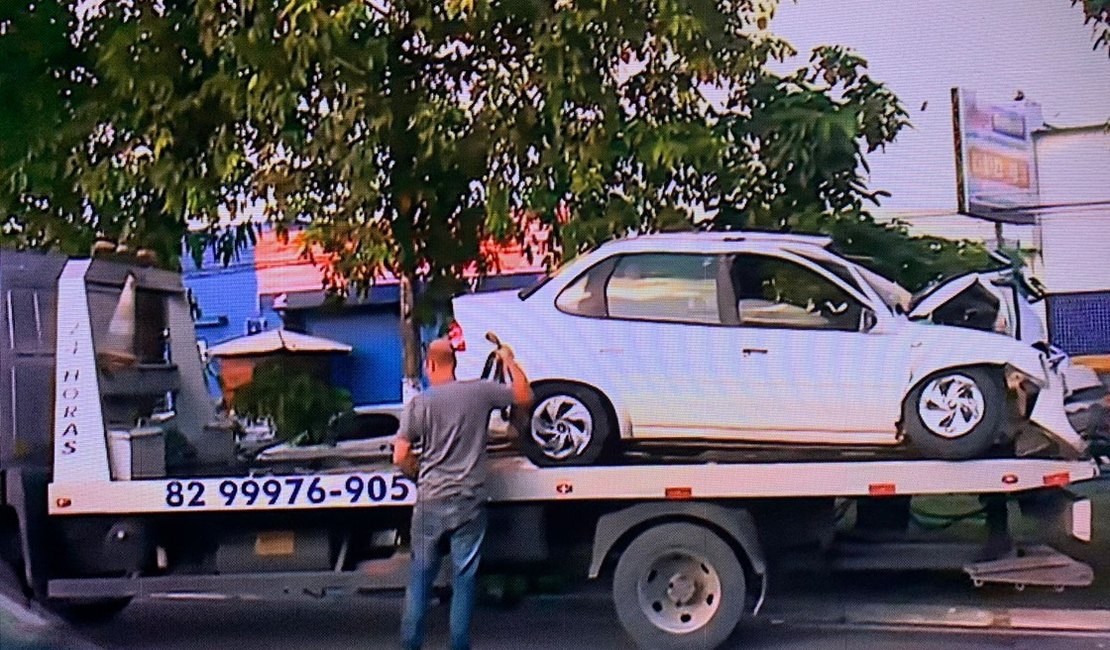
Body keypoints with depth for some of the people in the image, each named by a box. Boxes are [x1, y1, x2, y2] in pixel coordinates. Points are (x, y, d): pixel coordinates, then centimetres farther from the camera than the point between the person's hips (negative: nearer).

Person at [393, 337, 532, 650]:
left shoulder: (419, 403, -5)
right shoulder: (481, 392, -2)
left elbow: (400, 458, -6)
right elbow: (525, 397, 10)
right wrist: (509, 360, 20)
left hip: (431, 502, 0)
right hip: (470, 503, 0)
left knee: (420, 577, 11)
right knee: (464, 579, 7)